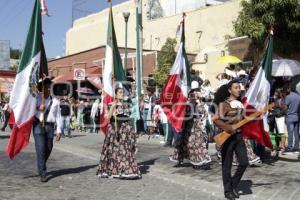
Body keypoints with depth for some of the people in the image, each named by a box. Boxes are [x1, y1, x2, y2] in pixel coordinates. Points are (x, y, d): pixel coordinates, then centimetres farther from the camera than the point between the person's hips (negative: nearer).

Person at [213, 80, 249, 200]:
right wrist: (228, 128, -24)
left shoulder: (240, 104, 13)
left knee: (244, 162, 1)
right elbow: (216, 119, -21)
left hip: (238, 136, 7)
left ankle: (234, 185, 22)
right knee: (227, 165, 4)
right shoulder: (224, 104, -11)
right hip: (227, 137, -7)